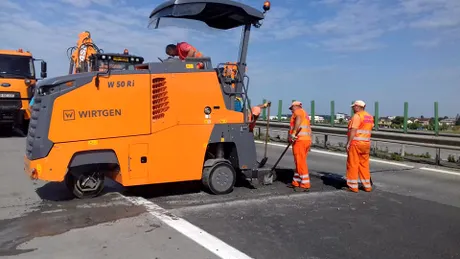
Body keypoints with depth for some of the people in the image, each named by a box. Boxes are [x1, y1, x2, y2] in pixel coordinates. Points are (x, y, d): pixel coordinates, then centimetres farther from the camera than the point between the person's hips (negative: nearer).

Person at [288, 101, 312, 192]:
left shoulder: (298, 111, -1)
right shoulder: (305, 114, 28)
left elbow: (298, 119, -24)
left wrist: (293, 133, -27)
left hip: (299, 140, -10)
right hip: (307, 140, 10)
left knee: (301, 163, -8)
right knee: (300, 162, 14)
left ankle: (305, 185, -6)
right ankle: (296, 183, 20)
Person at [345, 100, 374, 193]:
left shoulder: (357, 116, -13)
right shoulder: (370, 117, 12)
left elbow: (353, 131, -19)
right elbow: (369, 130, 16)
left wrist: (348, 143, -17)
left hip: (355, 143, -8)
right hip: (366, 143, 8)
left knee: (353, 164, 0)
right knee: (364, 165, 14)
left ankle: (353, 186, 3)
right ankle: (367, 185, 19)